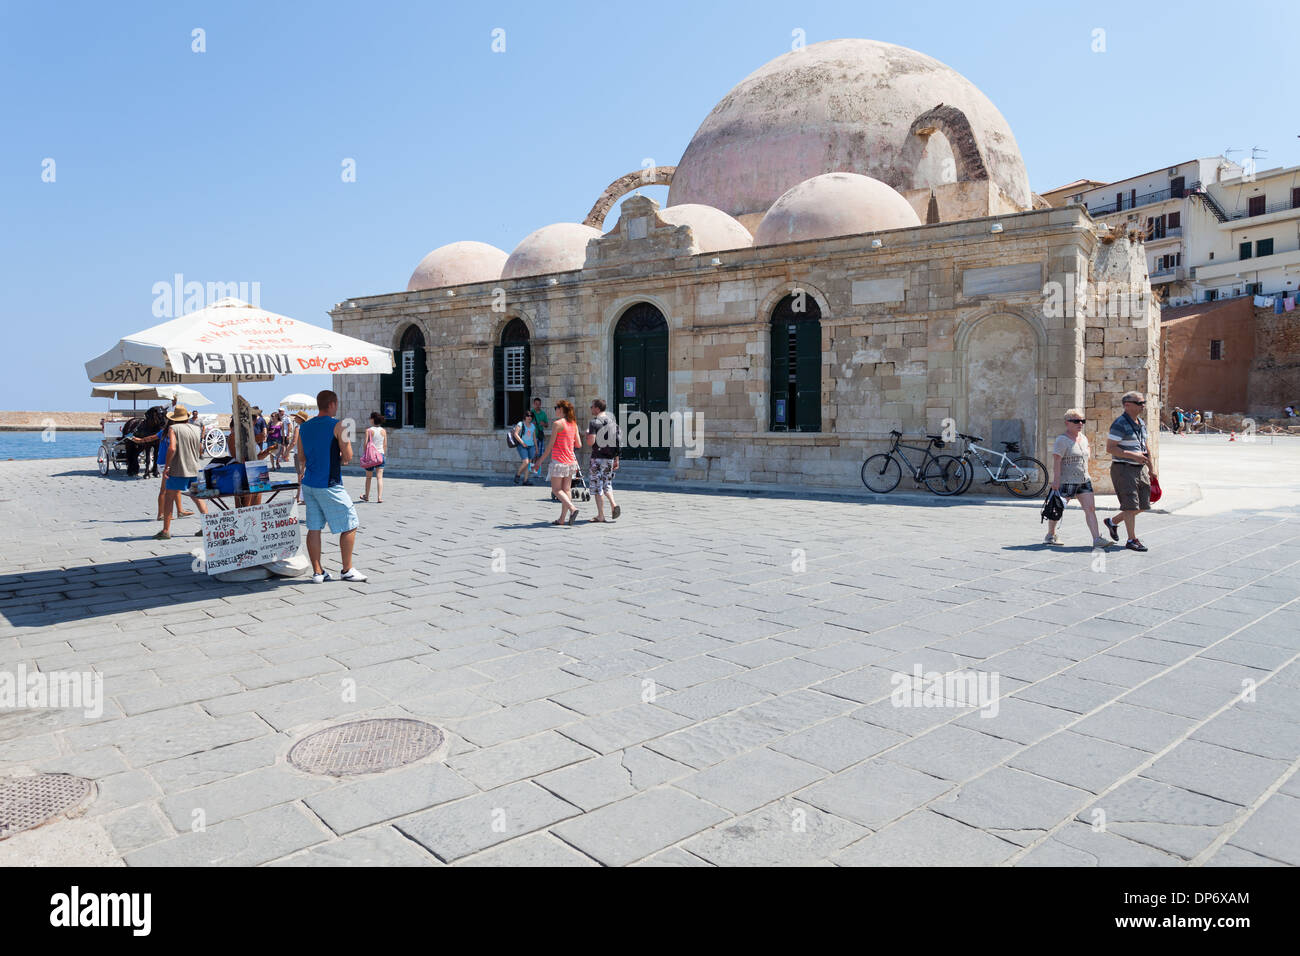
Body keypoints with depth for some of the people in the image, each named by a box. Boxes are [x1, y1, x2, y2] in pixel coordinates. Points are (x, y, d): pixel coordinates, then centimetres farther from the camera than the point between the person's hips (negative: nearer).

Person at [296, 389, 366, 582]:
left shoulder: (304, 427, 9)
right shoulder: (337, 426, -11)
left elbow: (301, 458, 15)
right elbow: (348, 456, -12)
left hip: (309, 484, 7)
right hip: (329, 485, -7)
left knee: (314, 528, 9)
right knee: (349, 526, 5)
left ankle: (317, 572, 13)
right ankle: (347, 570, 9)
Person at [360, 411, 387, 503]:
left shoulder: (369, 430, -8)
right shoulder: (383, 431, 2)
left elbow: (365, 444, -10)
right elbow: (385, 445, 6)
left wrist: (363, 455, -2)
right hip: (380, 455, 2)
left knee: (368, 477, 14)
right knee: (379, 477, 0)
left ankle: (367, 496, 27)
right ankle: (380, 498, -8)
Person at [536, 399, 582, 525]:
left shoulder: (558, 423, -12)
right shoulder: (574, 424, 7)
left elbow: (550, 445, -10)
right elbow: (578, 445, 8)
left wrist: (541, 459, -1)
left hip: (559, 461, -7)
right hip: (570, 461, 7)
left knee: (556, 490, 0)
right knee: (565, 490, 8)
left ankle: (572, 509, -19)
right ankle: (562, 519, 10)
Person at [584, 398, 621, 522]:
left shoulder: (594, 422, -11)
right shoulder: (612, 421, 9)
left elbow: (590, 442, -19)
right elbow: (617, 441, 11)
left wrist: (587, 434, 3)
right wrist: (616, 459, 15)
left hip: (597, 458, -6)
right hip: (610, 457, 6)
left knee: (597, 486, 2)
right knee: (607, 484, 20)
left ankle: (601, 515, 4)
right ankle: (613, 505, -2)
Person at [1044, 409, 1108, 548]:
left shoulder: (1083, 438, 13)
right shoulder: (1062, 440, -12)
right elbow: (1056, 461, -19)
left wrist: (1088, 453, 13)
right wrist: (1056, 480, -24)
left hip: (1084, 481, 7)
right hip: (1066, 481, -7)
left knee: (1090, 508, -4)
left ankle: (1097, 539, -8)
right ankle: (1050, 535, 21)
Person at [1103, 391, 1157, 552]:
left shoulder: (1141, 423, 13)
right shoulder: (1120, 424, -13)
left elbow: (1146, 446, 22)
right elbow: (1110, 448, -19)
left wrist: (1151, 468, 22)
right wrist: (1133, 455, -22)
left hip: (1140, 468, 8)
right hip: (1123, 468, -8)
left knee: (1143, 504, 10)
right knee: (1131, 505, -6)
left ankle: (1112, 522, 27)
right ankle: (1132, 540, 2)